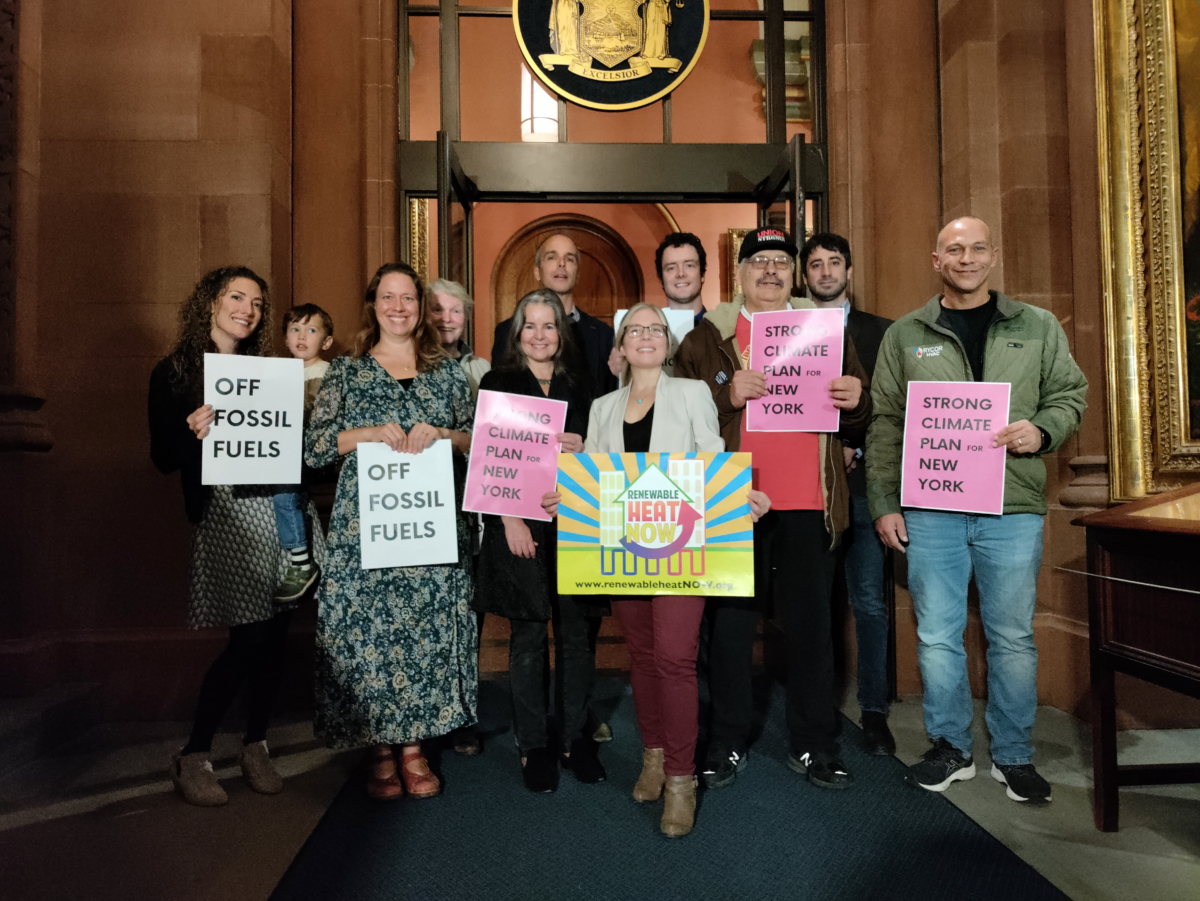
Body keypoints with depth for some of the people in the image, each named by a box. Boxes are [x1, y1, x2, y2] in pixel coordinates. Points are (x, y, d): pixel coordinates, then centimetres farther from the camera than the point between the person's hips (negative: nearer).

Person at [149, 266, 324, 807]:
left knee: (275, 633, 5)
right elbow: (165, 459, -1)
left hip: (283, 506, 5)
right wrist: (192, 434, -19)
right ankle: (193, 757, 11)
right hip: (227, 514, -4)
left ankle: (256, 747, 22)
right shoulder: (173, 374, 4)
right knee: (249, 638, -9)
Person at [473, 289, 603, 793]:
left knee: (577, 630, 4)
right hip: (520, 522, -2)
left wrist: (582, 449, -8)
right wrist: (510, 518, -10)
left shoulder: (579, 388, 14)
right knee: (529, 633, 3)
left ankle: (575, 736, 20)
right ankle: (532, 745, 16)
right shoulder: (497, 384, 6)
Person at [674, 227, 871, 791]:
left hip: (807, 503, 2)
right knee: (731, 622, 5)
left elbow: (858, 424, 16)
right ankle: (727, 744, 19)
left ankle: (813, 745, 21)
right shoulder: (707, 337, 8)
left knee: (811, 623, 7)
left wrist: (855, 401, -7)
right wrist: (727, 394, -18)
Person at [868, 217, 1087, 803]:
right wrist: (884, 503, 1)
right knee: (937, 635, 6)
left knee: (1012, 635, 8)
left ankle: (1013, 756, 25)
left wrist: (1042, 430, -9)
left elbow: (1070, 396, 14)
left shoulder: (1038, 328, 11)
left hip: (1012, 508, 1)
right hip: (929, 509, 0)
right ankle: (951, 748, 24)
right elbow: (885, 424, 6)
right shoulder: (904, 335, 8)